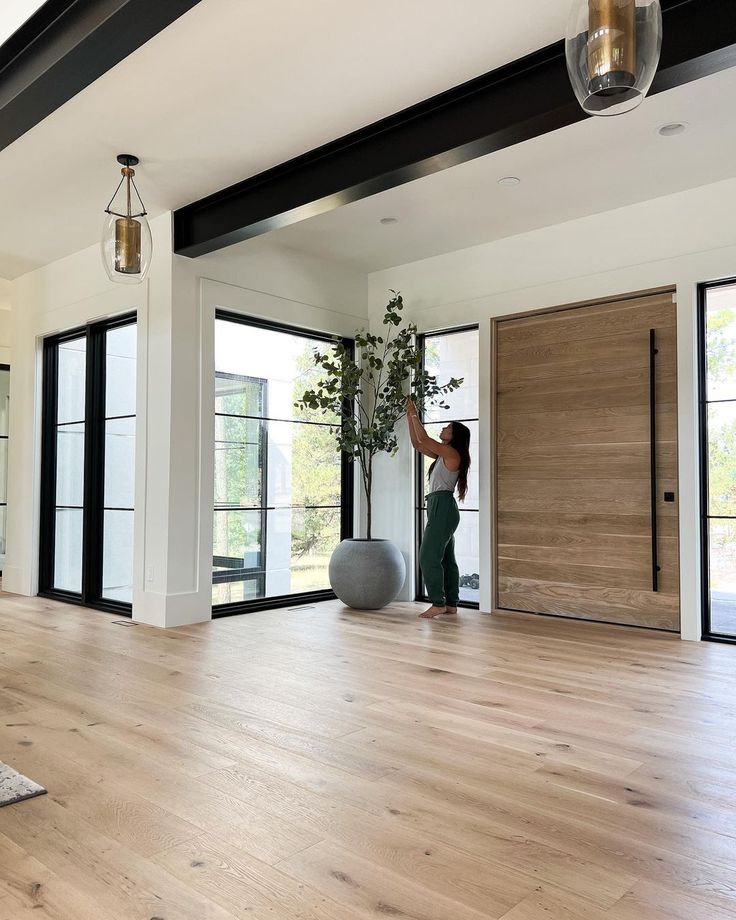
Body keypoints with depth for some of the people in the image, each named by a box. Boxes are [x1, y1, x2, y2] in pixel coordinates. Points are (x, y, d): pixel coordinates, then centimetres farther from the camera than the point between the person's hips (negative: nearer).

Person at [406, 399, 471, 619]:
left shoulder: (452, 453, -9)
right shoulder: (443, 455, 18)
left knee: (428, 556, -11)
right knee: (446, 558, 10)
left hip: (443, 507, -10)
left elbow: (423, 438, -11)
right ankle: (451, 604, 14)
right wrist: (409, 417, 19)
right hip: (440, 508, 10)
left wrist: (414, 414, 0)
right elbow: (417, 444, 22)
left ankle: (438, 603, -9)